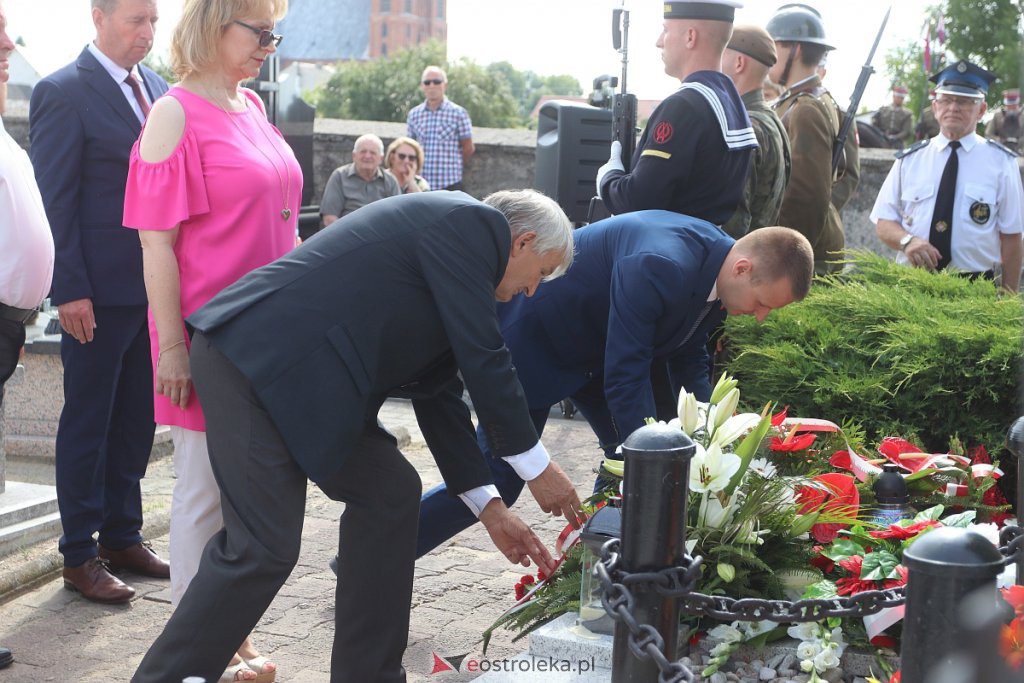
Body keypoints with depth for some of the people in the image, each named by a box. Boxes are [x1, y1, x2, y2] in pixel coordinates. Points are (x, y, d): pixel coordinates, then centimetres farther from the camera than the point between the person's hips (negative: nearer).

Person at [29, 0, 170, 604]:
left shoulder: (158, 89, 12)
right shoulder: (62, 92, -9)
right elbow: (55, 199, -11)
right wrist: (70, 290, -15)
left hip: (155, 285, 6)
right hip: (101, 291, -6)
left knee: (137, 418, 13)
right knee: (88, 423, 4)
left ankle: (122, 536, 26)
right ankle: (80, 554, 15)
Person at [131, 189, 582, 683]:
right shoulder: (472, 222, -5)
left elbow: (438, 392, 23)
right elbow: (483, 361, -9)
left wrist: (490, 509, 22)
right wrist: (539, 467, 2)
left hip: (297, 374, 10)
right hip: (255, 360, -10)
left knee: (389, 492, 13)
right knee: (263, 548, -10)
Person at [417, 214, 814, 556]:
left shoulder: (715, 272, -8)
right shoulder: (657, 267, -37)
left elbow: (689, 358, 5)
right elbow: (625, 376, -35)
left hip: (594, 344, 9)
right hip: (531, 339, -9)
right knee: (500, 480, -7)